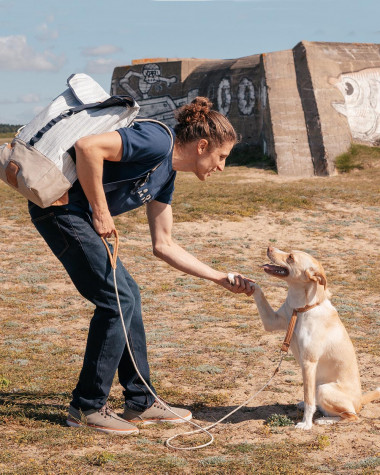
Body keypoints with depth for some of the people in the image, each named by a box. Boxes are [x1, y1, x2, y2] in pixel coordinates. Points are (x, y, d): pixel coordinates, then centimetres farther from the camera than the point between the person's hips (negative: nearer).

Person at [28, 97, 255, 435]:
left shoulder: (166, 176, 15)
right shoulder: (158, 141, -15)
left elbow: (164, 246, 20)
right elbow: (88, 146, -26)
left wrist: (221, 278, 21)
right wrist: (101, 212, -18)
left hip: (77, 216, 10)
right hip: (60, 206, -10)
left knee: (128, 295, 11)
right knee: (117, 300, -7)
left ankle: (141, 403, 19)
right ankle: (87, 407, 4)